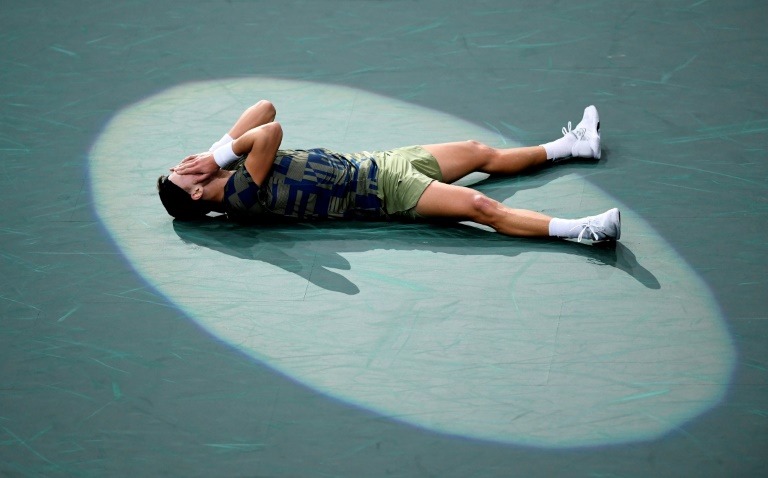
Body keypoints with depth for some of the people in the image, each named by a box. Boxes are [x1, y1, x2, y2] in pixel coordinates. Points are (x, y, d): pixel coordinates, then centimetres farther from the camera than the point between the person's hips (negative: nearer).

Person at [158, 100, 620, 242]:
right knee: (481, 206, -19)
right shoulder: (240, 194, -20)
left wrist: (221, 150, -10)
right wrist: (223, 155, -21)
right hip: (379, 192, -8)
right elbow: (271, 132, -36)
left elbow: (266, 110, 1)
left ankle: (575, 145, 26)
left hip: (369, 165, 8)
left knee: (482, 152, 13)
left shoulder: (231, 165, 6)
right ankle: (582, 229, -19)